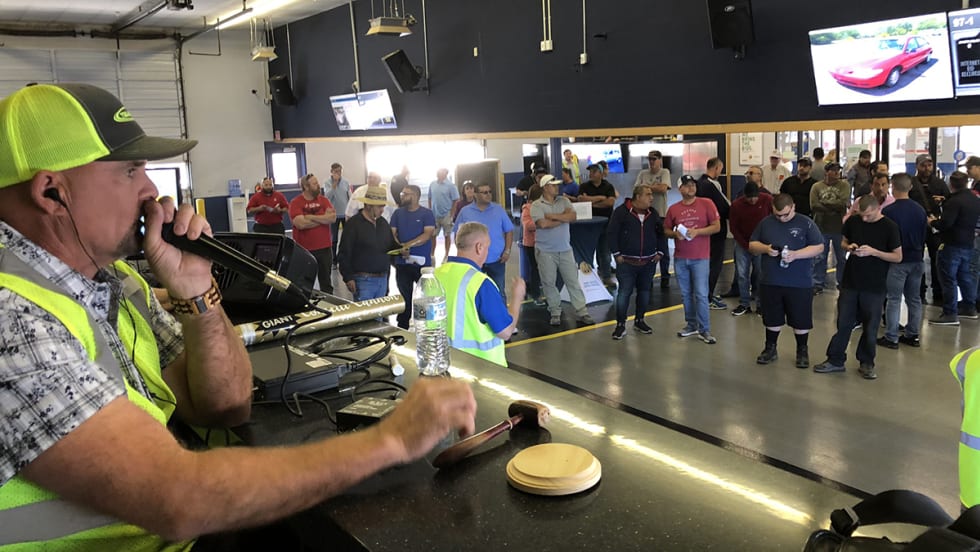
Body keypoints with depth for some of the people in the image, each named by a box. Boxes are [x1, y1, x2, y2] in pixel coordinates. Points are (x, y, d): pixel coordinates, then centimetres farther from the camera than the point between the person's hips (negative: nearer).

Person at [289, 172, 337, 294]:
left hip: (325, 248, 4)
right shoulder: (295, 203, -5)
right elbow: (301, 224, -19)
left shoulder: (324, 200, 7)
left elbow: (333, 217, -8)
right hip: (304, 250, -3)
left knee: (326, 282, 13)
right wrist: (324, 218, -11)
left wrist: (311, 217, -16)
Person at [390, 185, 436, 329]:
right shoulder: (398, 213, 9)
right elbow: (392, 233, 3)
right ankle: (402, 328, 21)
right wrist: (401, 247, -16)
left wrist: (408, 245, -21)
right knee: (404, 296, 11)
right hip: (402, 262, 3)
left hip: (422, 263, -3)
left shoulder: (427, 214, -2)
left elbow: (427, 234, -14)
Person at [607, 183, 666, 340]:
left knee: (644, 291, 12)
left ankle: (639, 321, 27)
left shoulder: (653, 213, 7)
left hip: (648, 262, 5)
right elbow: (612, 233, -9)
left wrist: (660, 252, 8)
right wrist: (617, 254, -11)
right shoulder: (621, 212, -9)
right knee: (624, 292, -5)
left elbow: (661, 233, 16)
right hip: (627, 262, -5)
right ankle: (620, 325, 5)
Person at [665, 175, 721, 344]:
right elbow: (666, 230, 13)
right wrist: (675, 234, -9)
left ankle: (704, 330, 3)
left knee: (701, 294, -5)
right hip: (680, 258, 3)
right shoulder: (673, 209, 5)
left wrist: (697, 231, -17)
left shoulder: (706, 204, -3)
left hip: (700, 258, -3)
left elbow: (717, 227, -4)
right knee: (686, 294, 11)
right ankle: (691, 325, 24)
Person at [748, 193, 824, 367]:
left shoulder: (806, 223, -4)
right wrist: (765, 248, -13)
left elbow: (819, 247, -7)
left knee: (800, 319, 7)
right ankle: (770, 348, 29)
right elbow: (752, 245, 9)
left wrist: (795, 254, -21)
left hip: (799, 283, -2)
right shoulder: (766, 223, 5)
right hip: (769, 282, 3)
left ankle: (802, 351, 24)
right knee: (772, 318, 14)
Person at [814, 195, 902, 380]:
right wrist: (849, 247, -7)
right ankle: (835, 360, 17)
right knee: (843, 323, 7)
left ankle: (866, 363, 21)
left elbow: (898, 257, -6)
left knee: (870, 326, 6)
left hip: (874, 287, -3)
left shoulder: (889, 227, -8)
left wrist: (873, 251, -19)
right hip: (850, 282, 3)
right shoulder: (853, 222, 1)